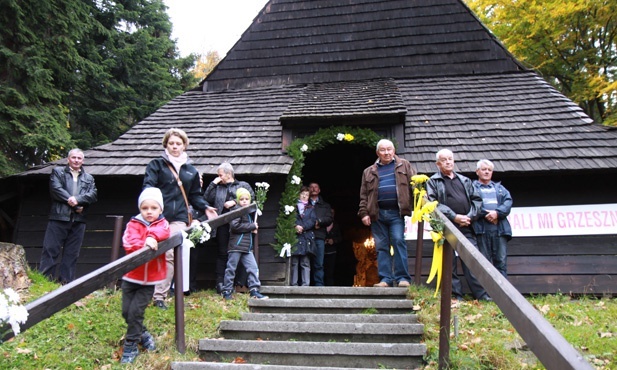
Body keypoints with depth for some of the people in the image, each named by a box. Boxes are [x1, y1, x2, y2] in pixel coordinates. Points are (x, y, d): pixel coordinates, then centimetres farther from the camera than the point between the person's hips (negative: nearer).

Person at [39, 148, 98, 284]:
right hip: (59, 217, -2)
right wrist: (71, 201, -11)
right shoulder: (58, 172, 12)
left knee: (72, 254, 4)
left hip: (78, 220, 3)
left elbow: (93, 195, 3)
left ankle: (66, 282, 8)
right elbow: (56, 189, -5)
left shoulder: (89, 178, 18)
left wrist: (76, 199, -13)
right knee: (50, 250, -3)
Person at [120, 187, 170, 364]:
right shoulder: (133, 224, -2)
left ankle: (131, 346, 12)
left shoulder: (162, 223, 0)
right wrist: (145, 244, -33)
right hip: (131, 276, 2)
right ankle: (143, 334, 31)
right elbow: (129, 244, -19)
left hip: (150, 279, -2)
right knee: (126, 311, 7)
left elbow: (163, 232, -25)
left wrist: (152, 237, -42)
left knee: (135, 311, -5)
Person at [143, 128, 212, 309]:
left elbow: (195, 195, 22)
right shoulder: (156, 165, 8)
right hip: (158, 216, -2)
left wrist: (205, 207, 5)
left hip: (178, 219, 2)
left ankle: (160, 296, 4)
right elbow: (148, 186, -3)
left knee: (171, 255, -4)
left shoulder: (191, 170, 17)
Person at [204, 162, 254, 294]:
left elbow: (251, 199, -2)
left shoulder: (243, 185, 12)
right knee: (222, 253, 3)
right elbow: (206, 198, 7)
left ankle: (240, 283, 5)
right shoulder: (217, 188, 20)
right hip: (222, 224, 2)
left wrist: (235, 202, -9)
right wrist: (213, 183, 4)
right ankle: (220, 282, 7)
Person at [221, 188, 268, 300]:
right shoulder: (236, 210, -7)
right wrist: (252, 226, -14)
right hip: (236, 245, -7)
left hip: (247, 247, 8)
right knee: (231, 268, 1)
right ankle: (226, 291, 10)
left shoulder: (249, 211, 19)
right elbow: (235, 226, -20)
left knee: (253, 268, 1)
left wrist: (253, 228, 6)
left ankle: (254, 291, 4)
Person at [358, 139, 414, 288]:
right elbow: (364, 195, 12)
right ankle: (385, 279, 7)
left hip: (396, 212, -2)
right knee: (381, 246, 3)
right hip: (377, 214, 3)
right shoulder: (369, 172, 15)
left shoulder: (404, 165, 11)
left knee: (398, 241, -11)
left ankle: (402, 278, -6)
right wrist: (364, 213, 3)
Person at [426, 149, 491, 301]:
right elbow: (433, 203, -6)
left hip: (466, 228, 3)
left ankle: (482, 295, 4)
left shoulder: (465, 180, 21)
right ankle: (456, 296, 5)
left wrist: (470, 217, -2)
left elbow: (476, 199, 16)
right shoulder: (433, 181, 7)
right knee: (450, 263, -1)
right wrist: (454, 217, -13)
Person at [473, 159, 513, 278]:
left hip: (500, 228, 3)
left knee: (501, 260, 2)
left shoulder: (499, 188, 24)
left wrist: (497, 212, -10)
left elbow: (508, 201, 7)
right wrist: (486, 214, -16)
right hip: (481, 228, -3)